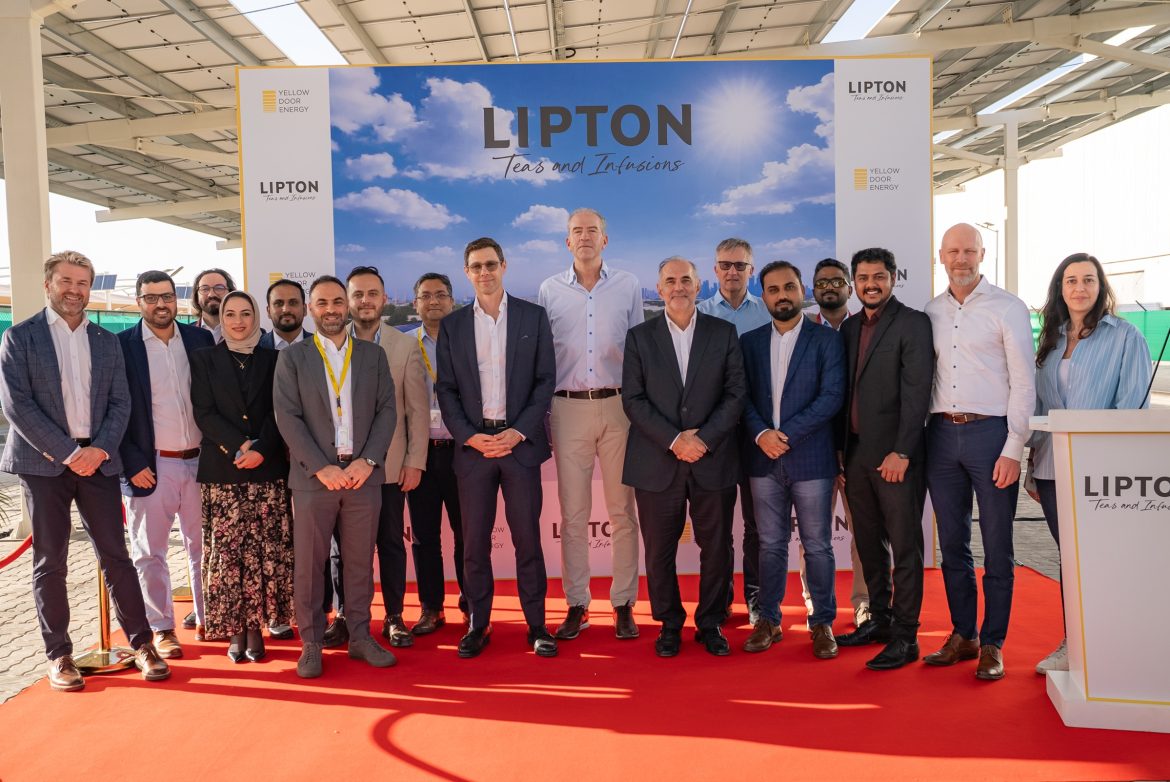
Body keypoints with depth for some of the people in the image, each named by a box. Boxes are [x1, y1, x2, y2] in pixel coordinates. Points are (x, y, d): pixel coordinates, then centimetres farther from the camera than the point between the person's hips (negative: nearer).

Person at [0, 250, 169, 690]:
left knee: (116, 556, 4)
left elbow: (120, 403, 7)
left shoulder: (106, 341, 12)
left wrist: (101, 449, -9)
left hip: (98, 461, 2)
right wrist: (67, 452, -14)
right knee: (50, 563, 5)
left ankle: (141, 644, 11)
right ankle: (59, 655, 16)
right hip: (44, 463, -2)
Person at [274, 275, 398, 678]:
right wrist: (321, 467, -12)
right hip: (313, 475, -1)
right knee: (308, 564, 3)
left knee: (360, 561, 8)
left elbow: (387, 410, 6)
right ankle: (311, 644, 15)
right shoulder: (292, 357, 6)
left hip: (363, 474, 2)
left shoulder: (373, 355, 11)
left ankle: (360, 636, 20)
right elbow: (287, 417, -2)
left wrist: (368, 460, -8)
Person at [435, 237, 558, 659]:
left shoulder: (534, 316, 4)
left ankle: (536, 625, 14)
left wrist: (518, 432, -9)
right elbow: (446, 389, 5)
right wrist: (469, 436, -8)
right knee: (474, 540, 5)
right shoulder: (452, 325, 8)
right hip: (473, 444, 1)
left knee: (527, 537, 3)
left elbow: (546, 379, 1)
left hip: (520, 441, -1)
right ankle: (478, 625, 17)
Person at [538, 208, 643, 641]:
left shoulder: (628, 285, 7)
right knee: (572, 513, 4)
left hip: (619, 406, 0)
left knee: (622, 510, 3)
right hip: (569, 408, 0)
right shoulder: (550, 290, 7)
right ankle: (576, 605, 14)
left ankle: (624, 604, 14)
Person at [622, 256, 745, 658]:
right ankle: (669, 624, 24)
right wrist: (674, 441, -12)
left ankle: (711, 624, 25)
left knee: (717, 548, 7)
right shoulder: (639, 337, 5)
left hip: (713, 460, 1)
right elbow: (633, 399, -2)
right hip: (657, 463, 0)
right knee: (659, 551, 6)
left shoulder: (724, 333, 6)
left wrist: (703, 438, -12)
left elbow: (735, 395, 1)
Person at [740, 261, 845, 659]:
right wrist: (761, 433, -12)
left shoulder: (826, 340, 1)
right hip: (764, 460, 3)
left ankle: (823, 622, 18)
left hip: (811, 459, -2)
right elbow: (743, 397, 5)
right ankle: (768, 620, 20)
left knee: (817, 546, 5)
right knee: (770, 545, 10)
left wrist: (786, 434, -14)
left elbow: (832, 397, -8)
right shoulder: (750, 342, 10)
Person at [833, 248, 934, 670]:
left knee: (904, 545, 1)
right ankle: (879, 619, 27)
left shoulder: (913, 323, -5)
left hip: (895, 454, -6)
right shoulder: (849, 327, 15)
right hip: (856, 451, 7)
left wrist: (901, 452, -18)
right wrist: (841, 448, 9)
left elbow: (917, 391, -12)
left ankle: (905, 635, 8)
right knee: (868, 542, 14)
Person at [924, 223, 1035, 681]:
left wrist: (1013, 450, -11)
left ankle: (992, 644, 15)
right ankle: (962, 635, 23)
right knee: (952, 545, 11)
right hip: (942, 434, 4)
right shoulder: (931, 313, 10)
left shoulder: (1007, 308, -1)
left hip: (990, 432, -4)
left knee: (997, 549, 3)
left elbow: (1023, 383, -5)